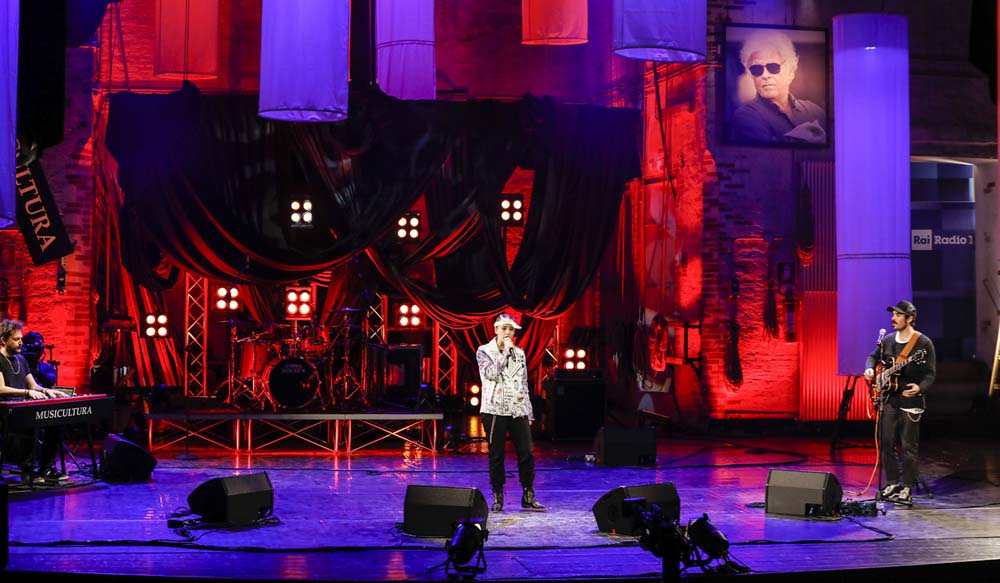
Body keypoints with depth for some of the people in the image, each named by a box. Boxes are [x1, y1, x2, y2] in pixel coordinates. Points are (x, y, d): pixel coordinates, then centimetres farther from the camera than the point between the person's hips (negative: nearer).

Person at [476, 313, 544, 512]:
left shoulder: (519, 353, 12)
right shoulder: (484, 351, 1)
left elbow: (524, 385, 15)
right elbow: (491, 374, -17)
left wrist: (529, 413, 12)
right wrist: (505, 351, -12)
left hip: (518, 411, 3)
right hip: (495, 411, -3)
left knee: (526, 453, 0)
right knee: (496, 455, 2)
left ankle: (528, 496, 11)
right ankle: (498, 497, 12)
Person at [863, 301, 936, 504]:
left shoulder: (923, 343, -7)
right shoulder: (887, 340, 10)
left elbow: (931, 373, -8)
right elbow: (873, 356, 26)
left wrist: (920, 388, -26)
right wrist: (869, 368, 4)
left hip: (910, 400, -6)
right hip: (888, 398, 6)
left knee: (908, 447, -3)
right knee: (886, 443, 7)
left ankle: (907, 488, 5)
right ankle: (892, 484, 19)